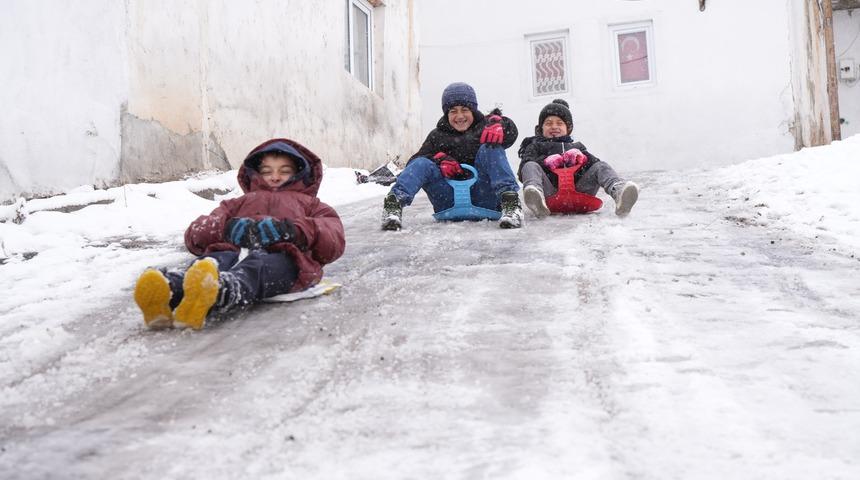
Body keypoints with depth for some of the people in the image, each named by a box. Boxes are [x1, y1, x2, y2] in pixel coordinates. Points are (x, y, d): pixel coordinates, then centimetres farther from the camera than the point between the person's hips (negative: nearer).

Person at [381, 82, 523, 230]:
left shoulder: (484, 127, 13)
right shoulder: (437, 136, 17)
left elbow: (511, 131, -5)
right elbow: (414, 160, 8)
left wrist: (499, 126, -30)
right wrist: (439, 159, -12)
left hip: (483, 198, -1)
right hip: (449, 203, 1)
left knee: (489, 149, -21)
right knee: (422, 164, -18)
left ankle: (510, 201, -41)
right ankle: (394, 202, -41)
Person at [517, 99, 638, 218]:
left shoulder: (577, 146, 36)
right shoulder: (535, 145, 28)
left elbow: (594, 162, 18)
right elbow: (524, 168, 9)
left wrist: (582, 158, -6)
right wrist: (545, 162, -11)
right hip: (550, 193, -2)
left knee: (601, 166, -15)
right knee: (530, 167, -26)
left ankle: (618, 190, -50)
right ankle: (536, 197, -63)